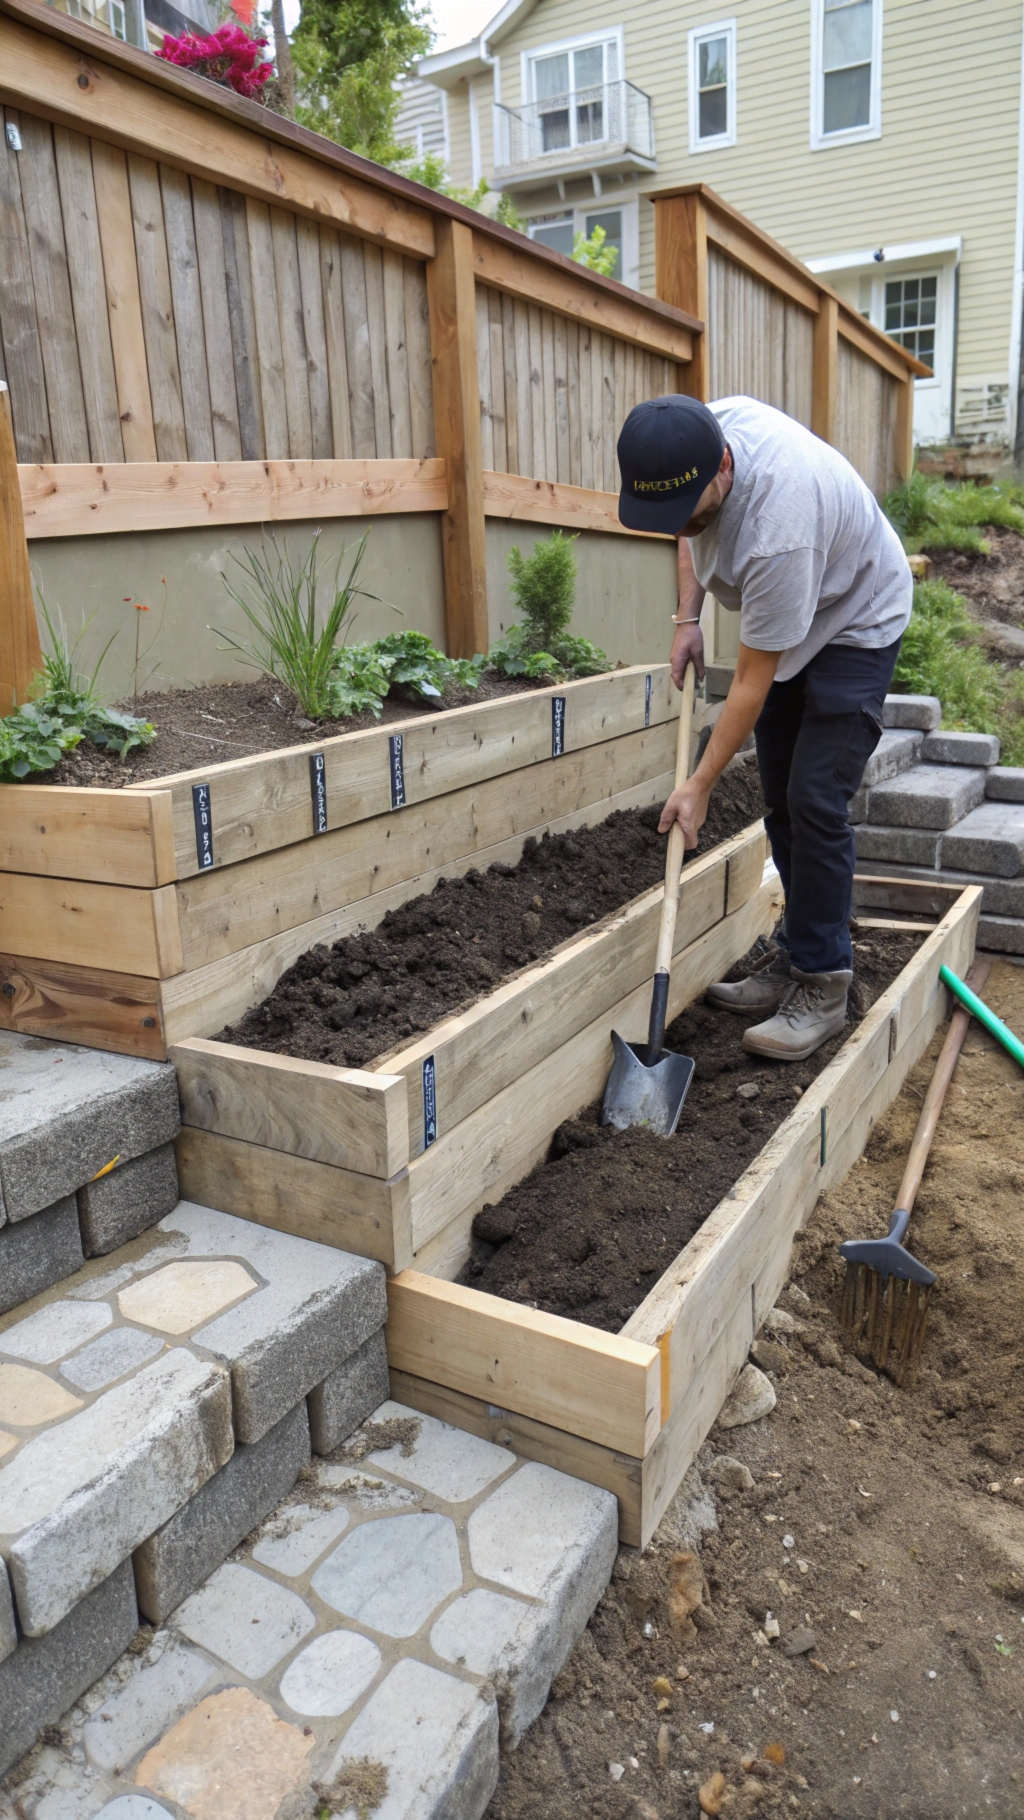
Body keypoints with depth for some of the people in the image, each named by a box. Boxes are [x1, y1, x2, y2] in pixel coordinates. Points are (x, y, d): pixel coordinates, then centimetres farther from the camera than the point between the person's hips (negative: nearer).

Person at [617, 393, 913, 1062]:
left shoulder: (777, 535, -41)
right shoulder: (703, 428, -19)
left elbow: (752, 685, -33)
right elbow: (690, 529, 6)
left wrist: (699, 788, -26)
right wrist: (688, 618, -2)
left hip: (855, 623, -8)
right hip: (785, 620, 8)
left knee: (815, 802, -16)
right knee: (781, 800, 7)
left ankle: (822, 987, -6)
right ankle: (797, 961, 17)